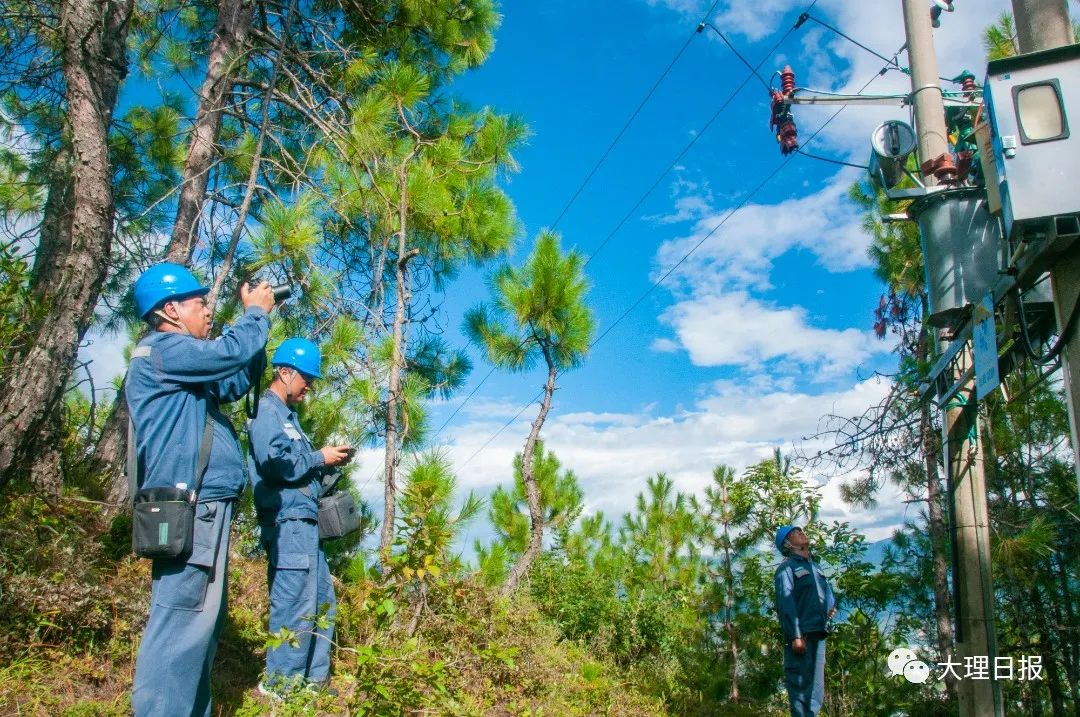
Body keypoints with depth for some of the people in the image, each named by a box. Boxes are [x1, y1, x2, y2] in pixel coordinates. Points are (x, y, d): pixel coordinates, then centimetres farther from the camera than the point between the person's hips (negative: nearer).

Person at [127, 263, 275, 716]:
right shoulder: (160, 349, -9)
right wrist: (257, 312, -1)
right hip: (188, 507, -11)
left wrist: (257, 323, 19)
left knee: (200, 619, 16)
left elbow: (237, 381, 27)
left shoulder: (180, 361, 23)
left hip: (202, 506, 11)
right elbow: (232, 353, -19)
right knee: (182, 620, -11)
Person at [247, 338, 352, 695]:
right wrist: (320, 458, -11)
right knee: (295, 610, -6)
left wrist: (329, 462, 9)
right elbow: (276, 463, -23)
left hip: (304, 523, 11)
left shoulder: (286, 414, 22)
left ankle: (314, 682, 24)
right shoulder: (266, 411, -8)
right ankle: (279, 689, 5)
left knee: (322, 605, 14)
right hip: (288, 523, -11)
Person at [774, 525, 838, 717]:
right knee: (800, 685, -8)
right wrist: (796, 636, -20)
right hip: (801, 636, -8)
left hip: (818, 634, 8)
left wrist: (832, 606, 4)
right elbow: (786, 602, -12)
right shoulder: (787, 567, -2)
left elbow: (828, 593, 28)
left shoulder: (814, 567, 22)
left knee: (816, 689, 11)